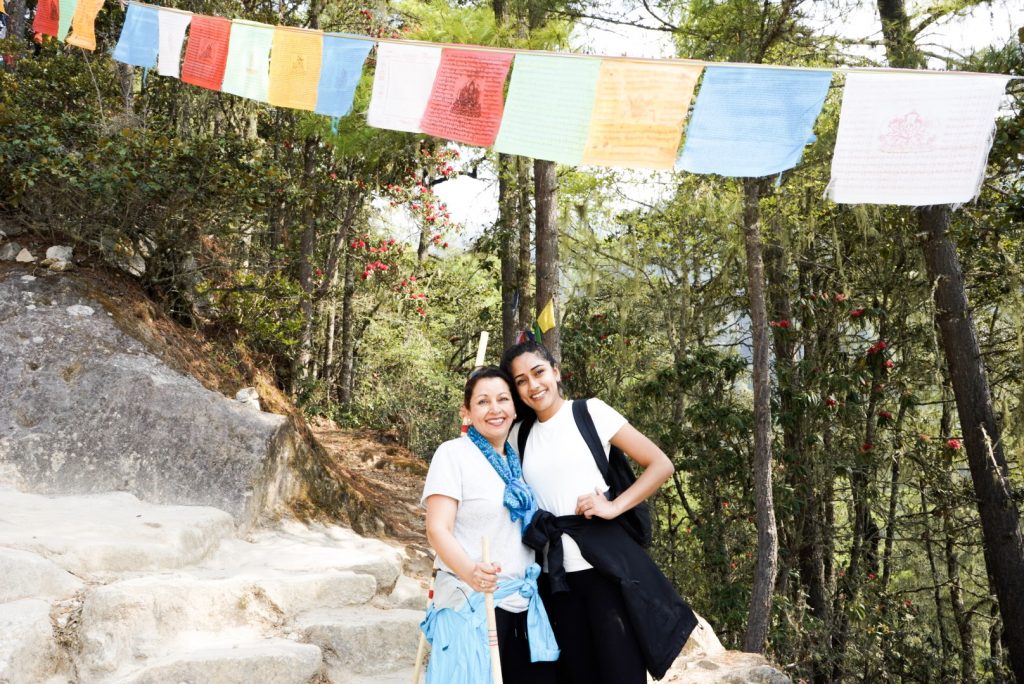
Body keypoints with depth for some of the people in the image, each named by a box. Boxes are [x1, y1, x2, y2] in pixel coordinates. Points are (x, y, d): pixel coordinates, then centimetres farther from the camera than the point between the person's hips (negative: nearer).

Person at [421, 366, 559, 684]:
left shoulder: (516, 459, 12)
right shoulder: (453, 453, -6)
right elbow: (437, 529, -14)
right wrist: (469, 571, -31)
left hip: (524, 605, 6)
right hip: (471, 604, -6)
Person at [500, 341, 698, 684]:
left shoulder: (591, 412, -1)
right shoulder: (520, 434, 11)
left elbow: (661, 465, -4)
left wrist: (614, 506, -13)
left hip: (605, 560, -4)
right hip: (555, 574, 4)